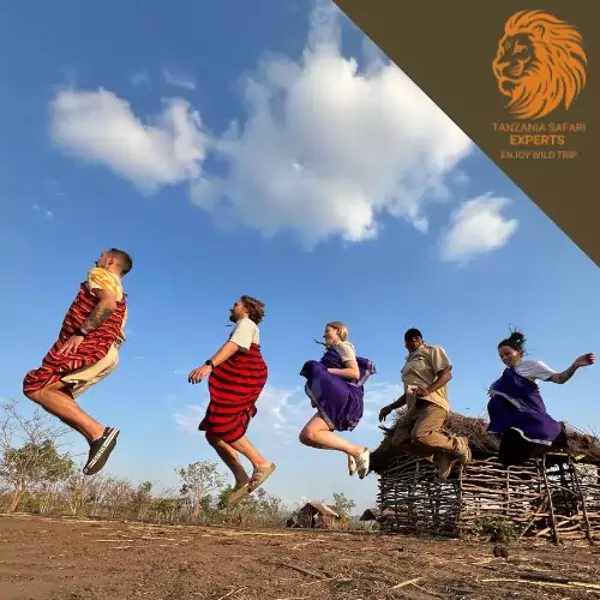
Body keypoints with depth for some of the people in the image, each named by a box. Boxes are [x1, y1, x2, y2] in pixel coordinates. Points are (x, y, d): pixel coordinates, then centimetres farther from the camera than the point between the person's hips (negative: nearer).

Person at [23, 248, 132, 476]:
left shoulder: (99, 275, 3)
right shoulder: (120, 295, 30)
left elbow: (107, 303, -21)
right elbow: (119, 335, 23)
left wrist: (80, 333, -22)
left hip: (92, 346, -9)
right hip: (106, 353, 9)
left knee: (35, 388, -13)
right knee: (53, 394, 13)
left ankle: (98, 433, -24)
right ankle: (97, 439, -4)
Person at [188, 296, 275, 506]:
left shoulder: (246, 324, -2)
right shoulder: (243, 327, 28)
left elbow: (233, 346, -21)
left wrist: (208, 365, -36)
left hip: (243, 379, -10)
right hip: (238, 381, 10)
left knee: (221, 427, -18)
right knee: (213, 434, 4)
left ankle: (262, 464, -12)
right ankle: (242, 480, 2)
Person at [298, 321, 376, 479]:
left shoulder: (343, 346, 1)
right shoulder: (334, 351, 27)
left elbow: (355, 373, -13)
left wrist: (327, 370, -14)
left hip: (343, 398, -9)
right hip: (334, 399, 9)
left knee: (310, 433, -24)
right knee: (304, 436, -1)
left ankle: (358, 451, -16)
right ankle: (350, 450, -1)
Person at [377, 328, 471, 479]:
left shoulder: (432, 350, 9)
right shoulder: (410, 362, 30)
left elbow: (446, 374, -7)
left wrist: (428, 390, -23)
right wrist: (391, 407, 23)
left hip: (432, 403, -8)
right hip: (415, 406, 8)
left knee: (420, 436, -31)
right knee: (398, 442, -10)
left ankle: (458, 446, -6)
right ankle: (440, 455, -6)